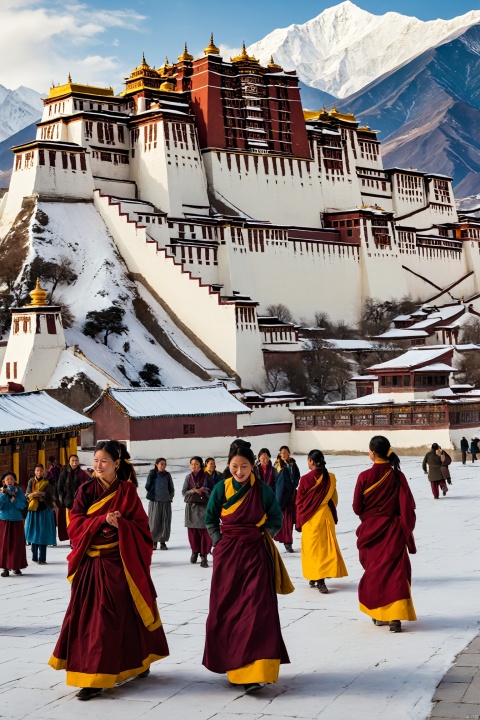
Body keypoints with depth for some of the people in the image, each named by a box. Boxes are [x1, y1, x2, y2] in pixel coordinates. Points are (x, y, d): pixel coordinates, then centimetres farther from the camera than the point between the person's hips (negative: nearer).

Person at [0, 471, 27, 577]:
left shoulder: (19, 491, 1)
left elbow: (23, 505, -6)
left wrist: (14, 499, -19)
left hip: (17, 521, 1)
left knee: (17, 544, 2)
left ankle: (16, 566, 13)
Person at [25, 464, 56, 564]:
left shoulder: (47, 482, 4)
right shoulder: (31, 482, 8)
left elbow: (50, 497, 1)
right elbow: (27, 495, 0)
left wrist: (43, 494, -19)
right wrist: (33, 494, -21)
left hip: (44, 510, -2)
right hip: (33, 510, 2)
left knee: (43, 535, -6)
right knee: (34, 533, 3)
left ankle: (42, 558, -5)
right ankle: (34, 557, 12)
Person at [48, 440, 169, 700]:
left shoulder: (127, 491, -1)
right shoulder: (86, 490, 5)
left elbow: (141, 526, -2)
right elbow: (75, 525, -2)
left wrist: (120, 524, -20)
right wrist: (102, 520, -16)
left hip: (118, 563, -3)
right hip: (90, 563, 3)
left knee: (108, 617, -4)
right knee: (85, 615, 2)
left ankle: (98, 678, 2)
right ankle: (90, 671, 16)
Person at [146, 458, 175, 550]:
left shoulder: (167, 475, 6)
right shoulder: (152, 474, -2)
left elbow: (171, 488, 13)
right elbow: (147, 487, 1)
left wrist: (170, 497, 4)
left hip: (166, 502, 2)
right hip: (155, 501, -2)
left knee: (166, 522, 1)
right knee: (154, 522, -1)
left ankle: (163, 542, 9)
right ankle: (154, 541, 11)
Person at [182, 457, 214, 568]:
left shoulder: (206, 476, -2)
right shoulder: (188, 477, 5)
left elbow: (213, 491, 1)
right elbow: (184, 492, 4)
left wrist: (205, 490, -18)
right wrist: (193, 491, -13)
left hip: (204, 506, -2)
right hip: (191, 506, 2)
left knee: (205, 532, -7)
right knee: (193, 531, 7)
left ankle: (204, 556, -4)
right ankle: (195, 551, 29)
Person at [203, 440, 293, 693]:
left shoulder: (263, 490, -3)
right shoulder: (221, 489, 0)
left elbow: (276, 520, 8)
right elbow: (210, 520, 11)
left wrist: (262, 536, -2)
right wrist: (219, 542, 1)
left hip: (256, 554, -2)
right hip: (227, 554, 2)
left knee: (256, 610, -11)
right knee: (224, 610, 5)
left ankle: (253, 671, -12)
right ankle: (230, 662, 22)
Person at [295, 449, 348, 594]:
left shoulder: (306, 479, -13)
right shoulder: (330, 478, -1)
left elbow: (299, 502, -6)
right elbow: (334, 499, 8)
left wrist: (299, 521, 5)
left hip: (310, 519, -3)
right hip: (326, 517, 3)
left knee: (312, 548, 6)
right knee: (325, 546, 9)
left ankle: (314, 578, 9)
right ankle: (320, 579, 6)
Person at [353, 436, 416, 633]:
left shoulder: (365, 476, -10)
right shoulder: (397, 476, -6)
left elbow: (357, 507, -4)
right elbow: (408, 506, -6)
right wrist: (406, 531, 3)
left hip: (371, 530, 0)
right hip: (393, 531, 1)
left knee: (374, 570, 15)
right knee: (395, 571, 2)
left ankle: (377, 614, 23)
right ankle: (395, 616, -11)